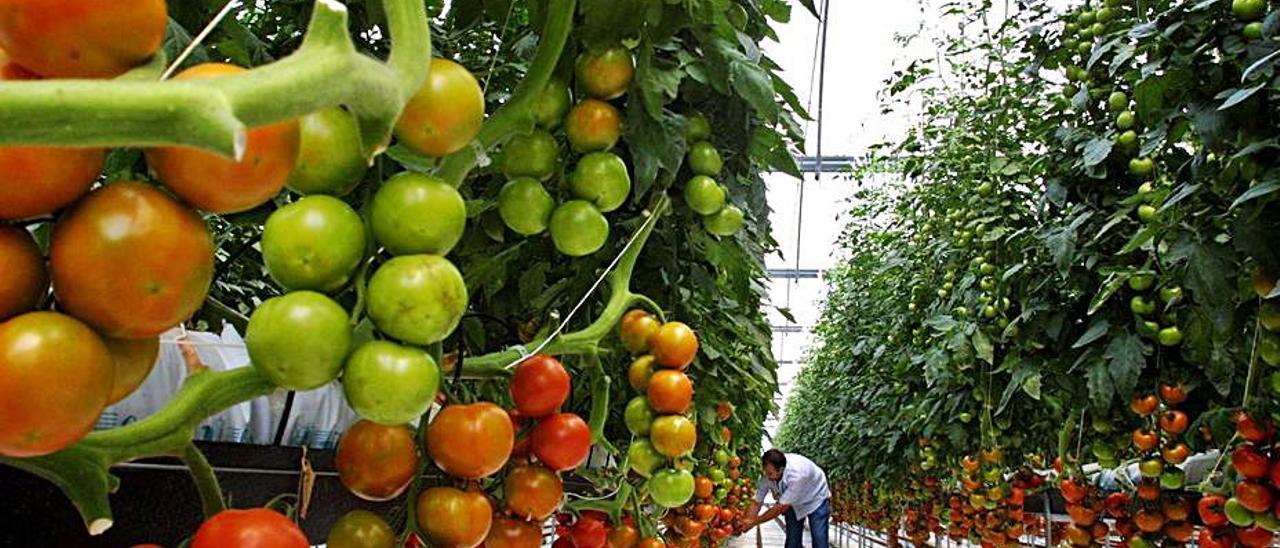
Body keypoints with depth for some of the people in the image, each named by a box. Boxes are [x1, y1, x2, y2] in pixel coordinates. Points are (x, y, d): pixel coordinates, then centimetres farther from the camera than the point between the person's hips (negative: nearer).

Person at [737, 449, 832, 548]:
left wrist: (754, 522, -31)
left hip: (816, 500, -5)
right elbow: (757, 503, -14)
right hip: (794, 503, 5)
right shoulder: (767, 477, -27)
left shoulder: (796, 474, -43)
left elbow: (781, 507, -36)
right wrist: (746, 523, -30)